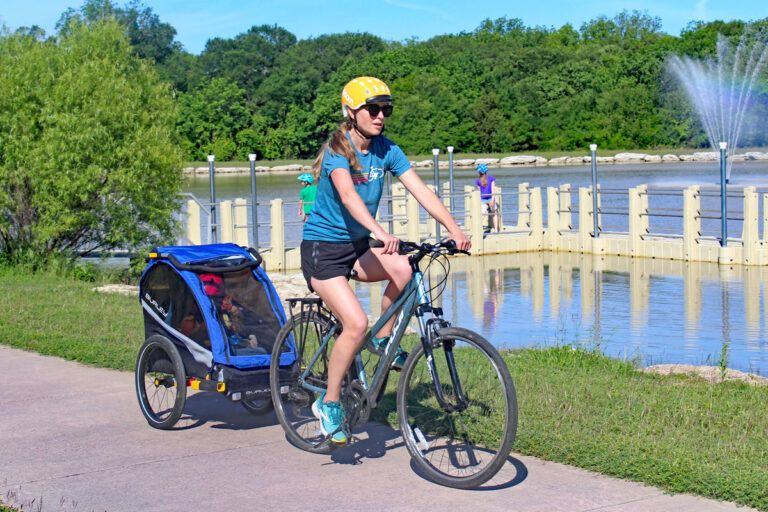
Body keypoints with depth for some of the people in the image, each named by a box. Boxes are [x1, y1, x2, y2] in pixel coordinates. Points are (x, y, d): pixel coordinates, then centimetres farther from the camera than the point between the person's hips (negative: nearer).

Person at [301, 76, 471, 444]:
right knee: (356, 323, -21)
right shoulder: (337, 151, -19)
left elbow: (421, 191, -11)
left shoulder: (387, 150, -2)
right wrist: (380, 232, -55)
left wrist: (454, 230, -25)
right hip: (322, 248, -5)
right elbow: (348, 195, -38)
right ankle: (328, 402, -3)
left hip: (357, 246, 6)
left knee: (404, 268, -25)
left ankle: (384, 338, 0)